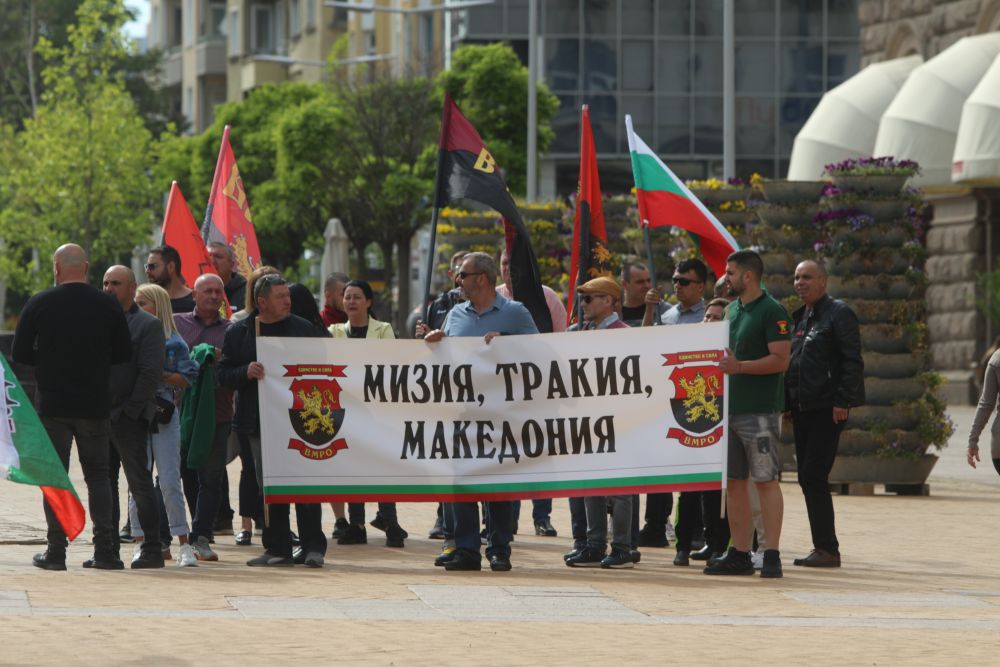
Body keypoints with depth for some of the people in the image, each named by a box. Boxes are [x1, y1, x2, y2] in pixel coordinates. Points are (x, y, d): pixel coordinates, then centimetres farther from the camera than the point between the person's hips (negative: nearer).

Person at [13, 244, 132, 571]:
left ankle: (56, 550, 2)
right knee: (98, 474, 11)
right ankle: (105, 549, 3)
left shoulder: (39, 304, -5)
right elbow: (124, 354, 3)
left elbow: (19, 354, -2)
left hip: (52, 405, -1)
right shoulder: (108, 306, -2)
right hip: (95, 405, 1)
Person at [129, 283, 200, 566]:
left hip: (164, 416, -3)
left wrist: (158, 374, -12)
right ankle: (141, 543, 9)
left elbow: (187, 379, -4)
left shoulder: (174, 342, 2)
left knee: (169, 482, -5)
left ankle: (184, 544, -1)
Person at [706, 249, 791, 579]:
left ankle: (772, 555, -7)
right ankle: (739, 554, 14)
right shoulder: (731, 310, 17)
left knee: (765, 480, -7)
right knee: (734, 481, 9)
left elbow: (780, 360, -15)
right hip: (729, 406, 8)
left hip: (760, 410, -8)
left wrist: (739, 366, -20)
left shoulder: (772, 311, -9)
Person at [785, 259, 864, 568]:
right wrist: (787, 403, 14)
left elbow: (852, 361, -12)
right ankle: (824, 546, 13)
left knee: (814, 476, -12)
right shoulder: (798, 318, 18)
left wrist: (843, 402, -19)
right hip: (802, 409, 9)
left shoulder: (838, 314, -6)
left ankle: (827, 549, -8)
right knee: (808, 478, 8)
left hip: (826, 409, -9)